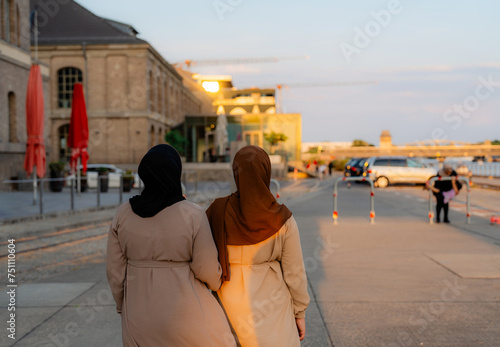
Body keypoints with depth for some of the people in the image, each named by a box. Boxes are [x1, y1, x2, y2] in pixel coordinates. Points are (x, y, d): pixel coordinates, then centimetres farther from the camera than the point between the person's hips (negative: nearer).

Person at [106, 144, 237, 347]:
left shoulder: (123, 214, -7)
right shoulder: (193, 215, -17)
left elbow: (115, 271, -1)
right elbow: (207, 270, -12)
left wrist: (124, 308, 13)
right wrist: (217, 284, 11)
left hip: (139, 317, 4)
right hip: (185, 313, -3)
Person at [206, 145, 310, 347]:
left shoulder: (217, 211, -13)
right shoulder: (283, 221, -15)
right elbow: (294, 273, -8)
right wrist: (300, 313, 6)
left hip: (230, 306, 2)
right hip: (271, 307, -2)